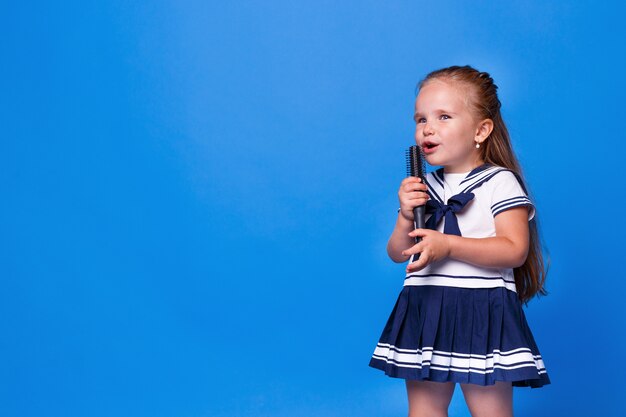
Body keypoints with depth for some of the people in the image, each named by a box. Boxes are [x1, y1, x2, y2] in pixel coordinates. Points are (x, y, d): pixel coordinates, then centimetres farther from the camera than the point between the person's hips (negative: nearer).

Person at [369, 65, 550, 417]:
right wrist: (407, 215, -6)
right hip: (424, 311, 6)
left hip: (481, 315, -5)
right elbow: (398, 253, 13)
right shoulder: (424, 188, 12)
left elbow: (514, 250, -16)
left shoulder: (500, 182, -5)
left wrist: (448, 246, -23)